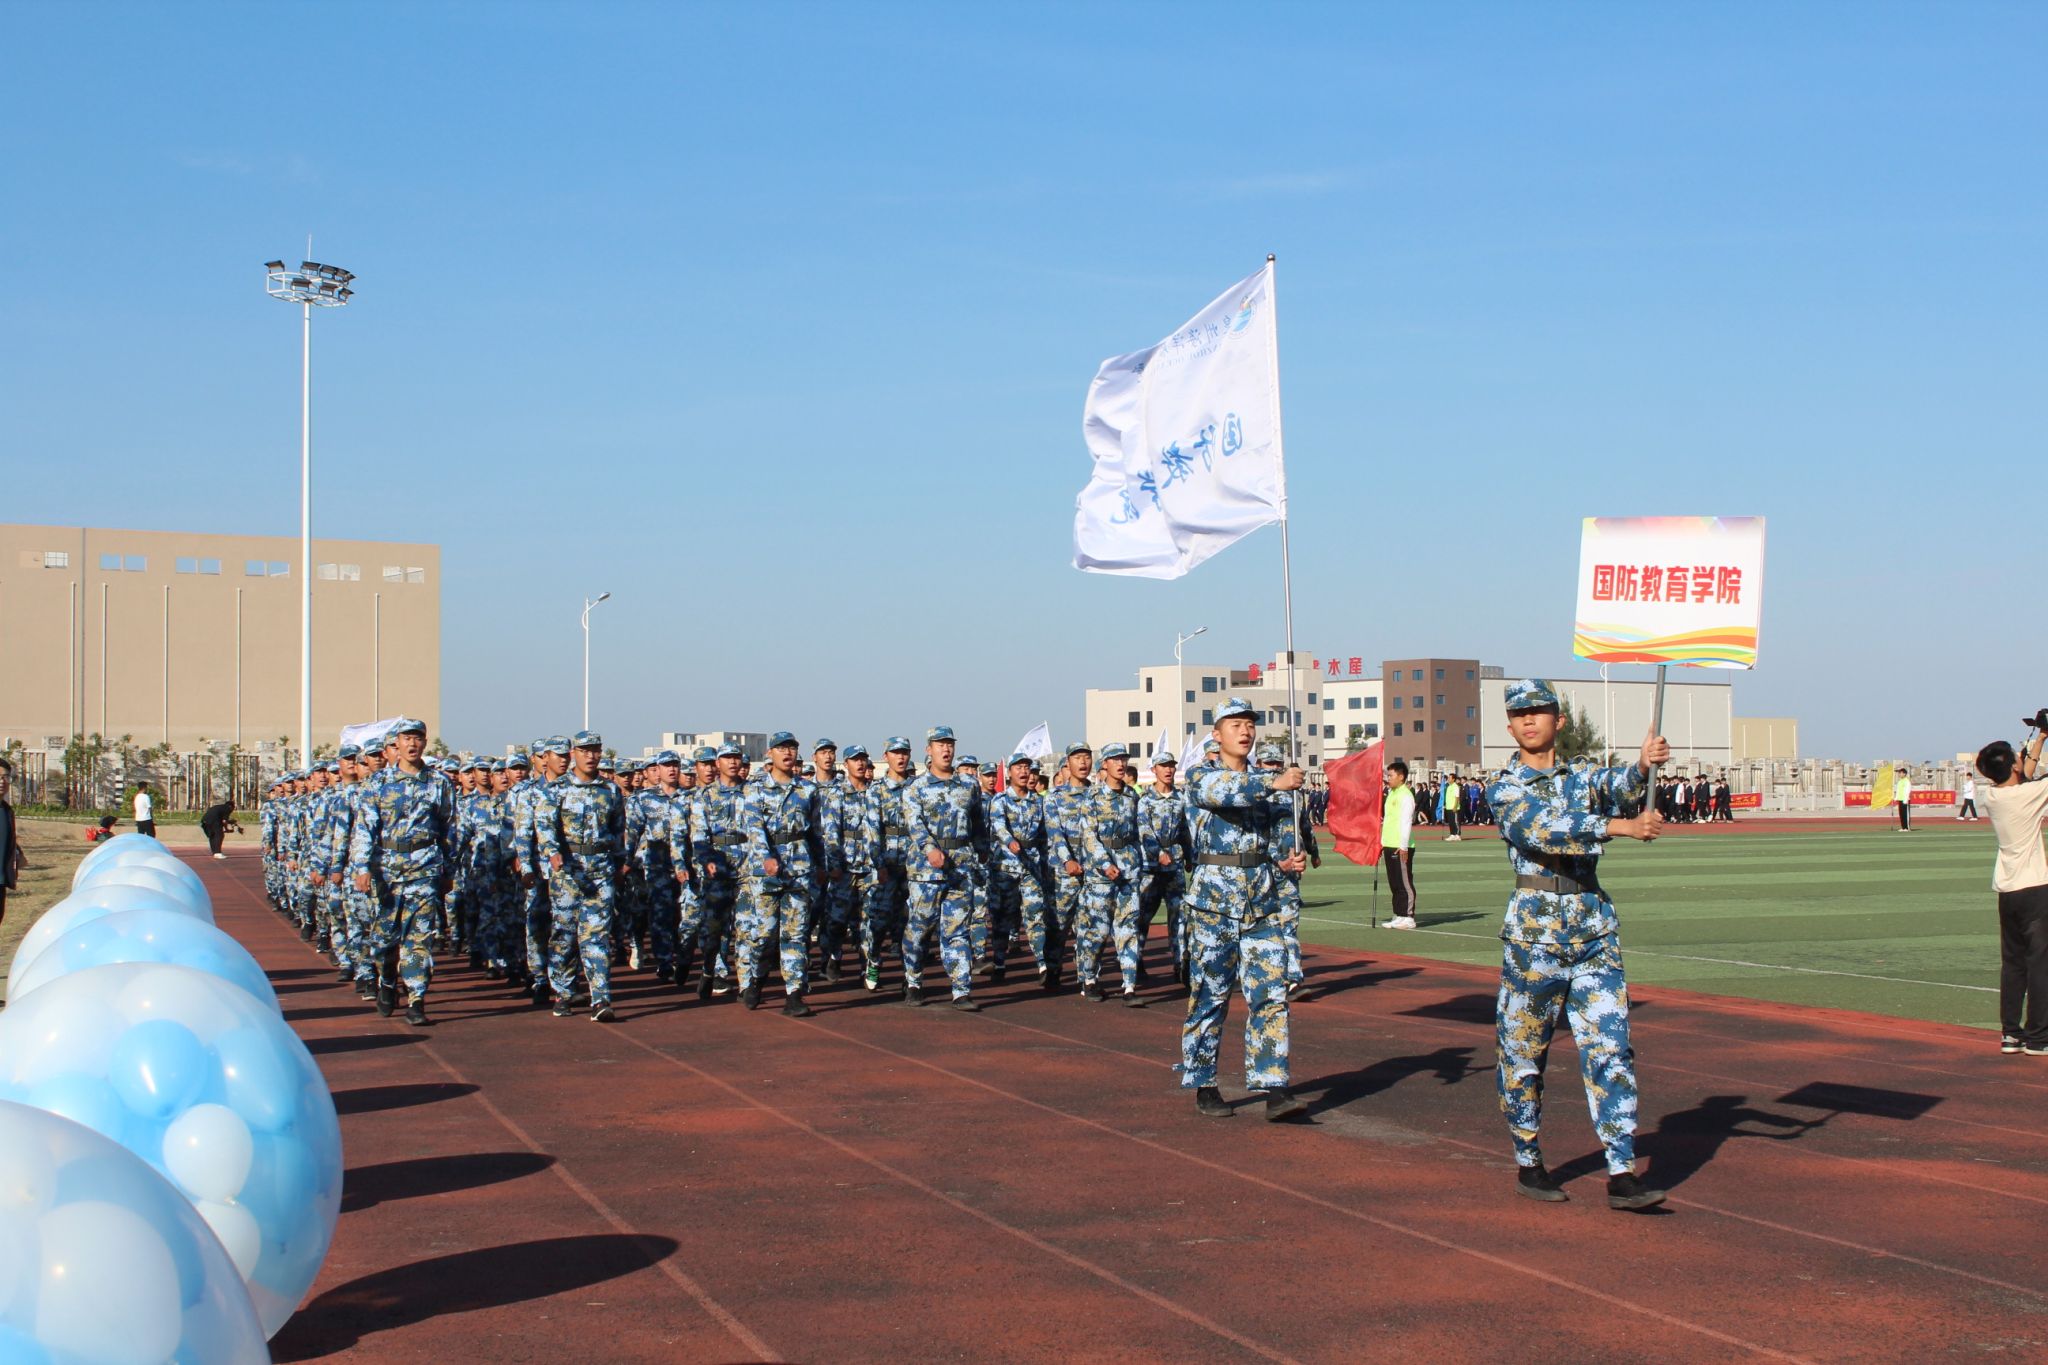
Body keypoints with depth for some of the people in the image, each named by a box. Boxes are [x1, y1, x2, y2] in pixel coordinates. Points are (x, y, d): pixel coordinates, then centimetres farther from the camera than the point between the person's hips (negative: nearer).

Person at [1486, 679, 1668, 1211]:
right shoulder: (1504, 787, -1)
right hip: (1533, 929, -3)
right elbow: (1539, 829, -20)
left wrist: (1643, 769, -34)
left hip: (1595, 930, 3)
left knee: (1610, 1050, -4)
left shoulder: (1584, 774, 11)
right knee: (1522, 1052, 4)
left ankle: (1621, 1175, -4)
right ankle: (1528, 1165, 19)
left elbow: (1618, 788, -11)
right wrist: (1621, 826, -29)